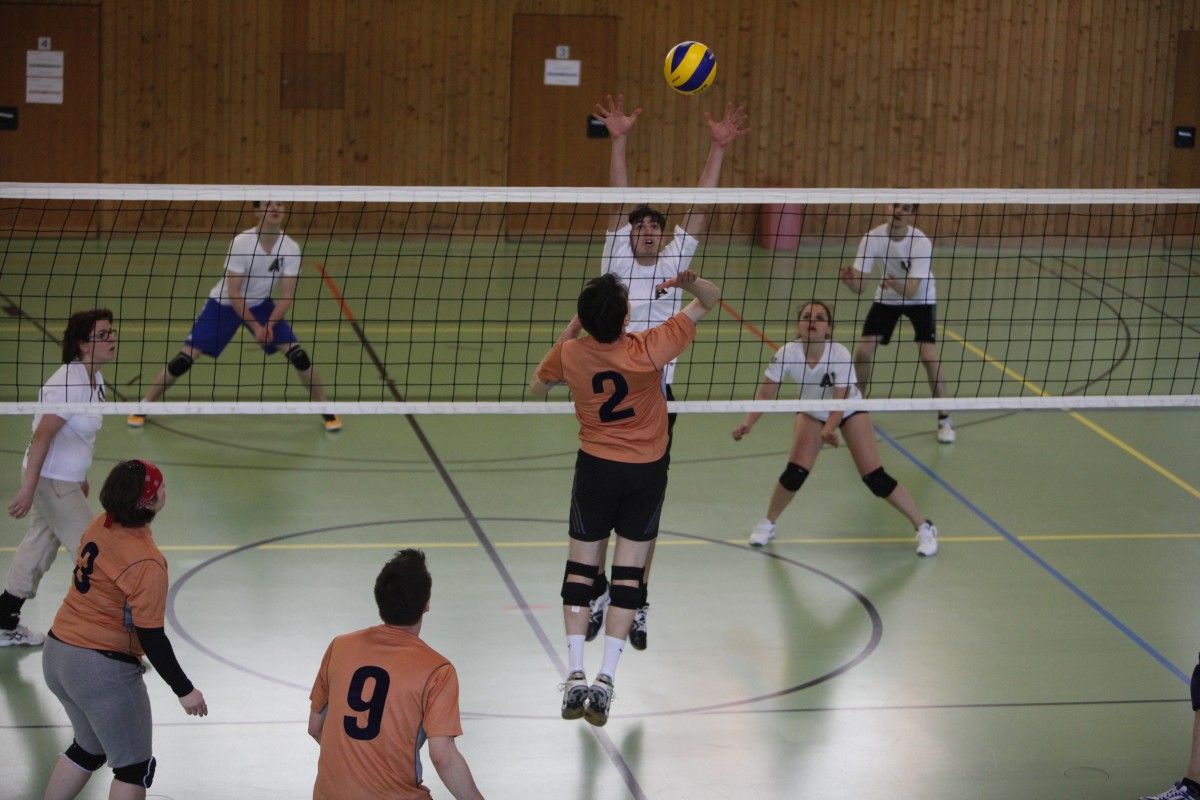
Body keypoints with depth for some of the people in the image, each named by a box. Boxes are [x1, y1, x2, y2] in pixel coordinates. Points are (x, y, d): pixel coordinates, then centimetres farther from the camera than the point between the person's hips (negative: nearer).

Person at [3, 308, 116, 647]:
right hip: (51, 481, -10)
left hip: (64, 479, 10)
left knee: (39, 548, 18)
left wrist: (79, 477, 24)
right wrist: (27, 489, -26)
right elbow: (42, 435, -26)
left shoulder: (94, 378, 5)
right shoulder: (70, 382, -25)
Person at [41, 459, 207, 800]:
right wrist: (184, 690, -10)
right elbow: (152, 638, -20)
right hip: (103, 669, -8)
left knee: (88, 749, 28)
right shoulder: (147, 563, -23)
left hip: (57, 654, 8)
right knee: (135, 768, 8)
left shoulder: (98, 526, -2)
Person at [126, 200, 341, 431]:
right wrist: (256, 326, -27)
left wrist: (269, 324, -29)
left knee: (297, 353, -11)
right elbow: (233, 293, -24)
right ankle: (145, 405, 7)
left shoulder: (291, 248, -19)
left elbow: (287, 294, -16)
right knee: (187, 356, -10)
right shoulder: (241, 243, -28)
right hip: (224, 303, -3)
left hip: (261, 305, 3)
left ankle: (325, 410, 7)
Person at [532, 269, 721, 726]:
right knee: (628, 571, 3)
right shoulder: (649, 349, -20)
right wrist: (690, 283, -32)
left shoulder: (569, 354, -15)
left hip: (596, 466, 1)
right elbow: (710, 300, -10)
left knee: (581, 568, 8)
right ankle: (605, 680, -3)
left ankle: (575, 677, 1)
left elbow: (536, 389, 9)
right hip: (648, 468, -1)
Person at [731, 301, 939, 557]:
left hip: (850, 410, -2)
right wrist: (748, 423, -38)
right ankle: (768, 524, 14)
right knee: (794, 473, -13)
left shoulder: (840, 355, -34)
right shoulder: (788, 353, -28)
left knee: (874, 477, -10)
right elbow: (765, 393, -22)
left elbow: (840, 401, -37)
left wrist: (828, 429, -56)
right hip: (812, 413, 2)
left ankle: (923, 527, 6)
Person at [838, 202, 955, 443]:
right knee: (863, 351, -9)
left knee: (928, 356, -17)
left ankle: (944, 419, -1)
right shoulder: (873, 238, -23)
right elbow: (860, 285, -26)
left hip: (920, 299, -3)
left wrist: (897, 285, -59)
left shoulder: (922, 243, -30)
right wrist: (850, 278, -49)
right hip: (886, 298, 3)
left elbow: (911, 290, -37)